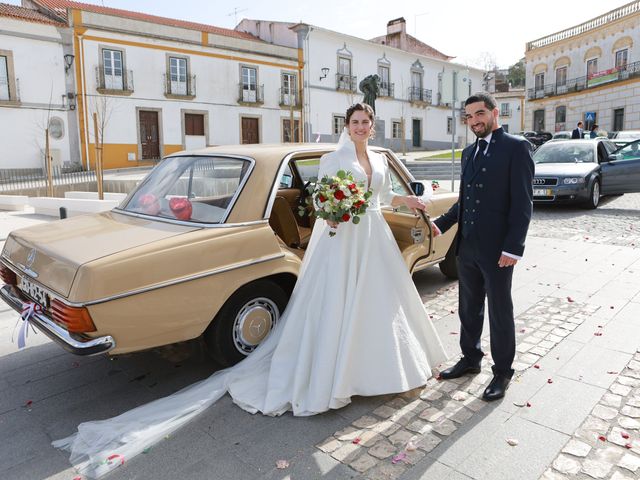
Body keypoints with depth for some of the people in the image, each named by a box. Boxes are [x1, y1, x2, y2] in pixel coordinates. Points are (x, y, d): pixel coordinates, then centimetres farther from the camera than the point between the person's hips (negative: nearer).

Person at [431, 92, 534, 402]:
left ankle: (502, 372, 26)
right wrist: (441, 223, 3)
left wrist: (513, 248, -18)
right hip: (467, 246, 7)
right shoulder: (469, 153, 14)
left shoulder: (516, 147, -7)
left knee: (500, 311, 8)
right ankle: (470, 359, 36)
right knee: (468, 308, 17)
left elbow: (522, 202, -13)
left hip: (497, 249, -6)